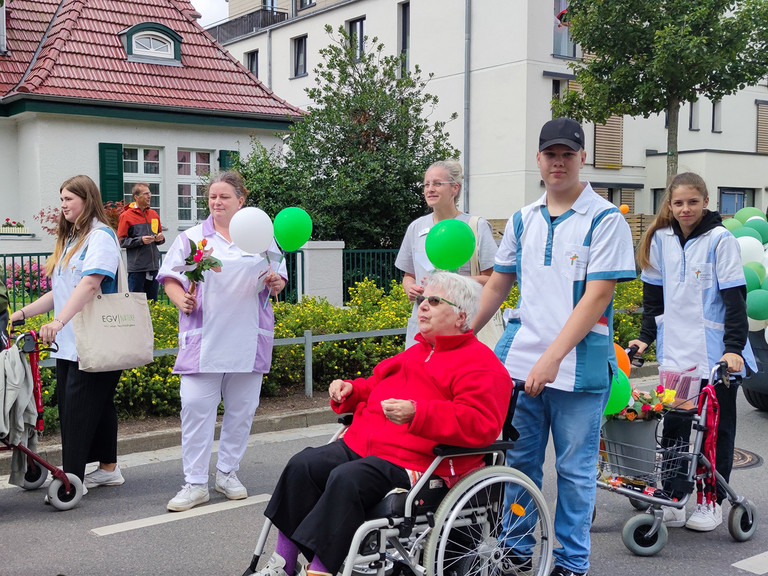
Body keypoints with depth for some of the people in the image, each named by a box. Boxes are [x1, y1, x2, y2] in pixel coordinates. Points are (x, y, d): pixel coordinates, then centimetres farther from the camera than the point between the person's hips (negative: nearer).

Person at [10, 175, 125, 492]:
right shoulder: (70, 239, 20)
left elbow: (90, 283, -24)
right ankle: (109, 468, 22)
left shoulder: (100, 235, -9)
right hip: (68, 345, 8)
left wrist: (59, 321, -34)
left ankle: (72, 478, -2)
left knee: (80, 407, -7)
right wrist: (22, 313, 13)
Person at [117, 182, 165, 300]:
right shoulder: (126, 216, -4)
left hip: (154, 266, 6)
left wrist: (160, 238, 1)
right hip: (137, 267, -5)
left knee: (153, 301, 11)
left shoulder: (154, 214, 14)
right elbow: (121, 241, -7)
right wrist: (140, 240, -19)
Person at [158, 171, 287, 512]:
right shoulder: (192, 238, 8)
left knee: (242, 408, 8)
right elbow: (170, 278, 6)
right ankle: (195, 483, 1)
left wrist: (276, 282, -9)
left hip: (248, 340, 2)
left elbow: (278, 280, 14)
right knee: (195, 406, -7)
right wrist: (182, 300, -13)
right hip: (203, 339, -1)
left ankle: (228, 473, 24)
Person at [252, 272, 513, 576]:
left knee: (347, 479, -32)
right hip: (362, 445, 9)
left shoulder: (482, 365, -4)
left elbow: (480, 423, -19)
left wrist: (416, 414, -29)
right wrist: (349, 390, 16)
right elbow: (376, 385, 39)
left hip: (414, 461, -9)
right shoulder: (416, 352, 25)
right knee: (302, 465, -11)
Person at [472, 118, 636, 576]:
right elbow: (497, 285, 18)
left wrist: (553, 357, -20)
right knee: (518, 461, 13)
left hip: (579, 366, -4)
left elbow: (597, 297, -13)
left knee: (575, 469, 6)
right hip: (519, 363, 5)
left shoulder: (605, 220, -5)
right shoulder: (523, 220, 11)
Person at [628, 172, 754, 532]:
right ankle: (673, 499, 14)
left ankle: (713, 501, 20)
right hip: (676, 352, 3)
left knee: (717, 427, 8)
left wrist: (734, 347, -17)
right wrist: (646, 337, 9)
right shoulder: (661, 239, 4)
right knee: (673, 425, 3)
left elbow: (735, 297, -10)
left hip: (716, 353, -3)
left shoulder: (720, 240, -8)